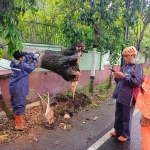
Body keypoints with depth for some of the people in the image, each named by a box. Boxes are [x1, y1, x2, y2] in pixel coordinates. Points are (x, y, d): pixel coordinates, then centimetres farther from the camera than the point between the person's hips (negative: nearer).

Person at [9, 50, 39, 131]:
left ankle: (17, 120, 33)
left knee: (15, 104, 18)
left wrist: (32, 54, 14)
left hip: (14, 87, 9)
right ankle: (19, 125, 6)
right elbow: (31, 67, -3)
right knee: (20, 106, -1)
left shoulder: (13, 63, 3)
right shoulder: (22, 65, -20)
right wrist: (35, 59, 6)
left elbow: (25, 58, 16)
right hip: (19, 89, -9)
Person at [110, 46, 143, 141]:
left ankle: (126, 135, 22)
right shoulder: (124, 67, 12)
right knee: (118, 115, 16)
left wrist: (124, 76, -23)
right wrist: (117, 77, -3)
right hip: (120, 96, 7)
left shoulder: (138, 68, -7)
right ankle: (118, 131, 32)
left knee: (126, 117, 7)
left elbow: (137, 82, -18)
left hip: (128, 97, -7)